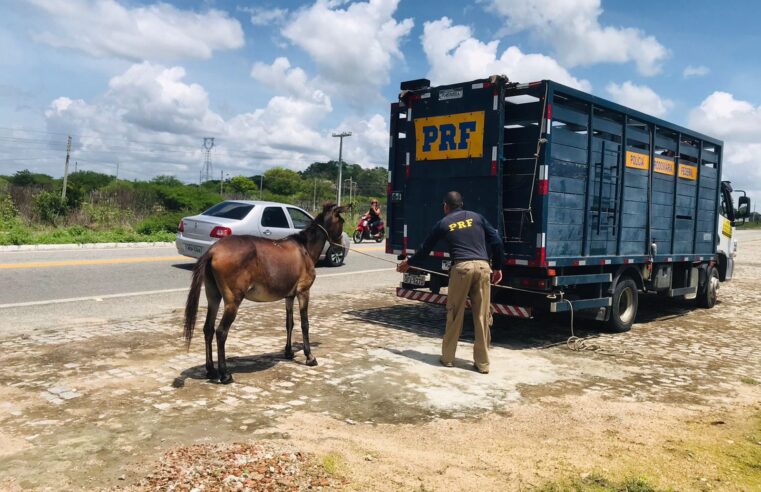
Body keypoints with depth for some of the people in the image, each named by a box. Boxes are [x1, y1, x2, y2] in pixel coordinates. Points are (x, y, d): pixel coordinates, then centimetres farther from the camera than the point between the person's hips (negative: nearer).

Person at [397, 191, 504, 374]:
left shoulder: (443, 223, 14)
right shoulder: (476, 217, 18)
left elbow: (425, 248, 24)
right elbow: (497, 241, 10)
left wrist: (408, 263, 39)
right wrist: (498, 267, 19)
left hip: (461, 267, -2)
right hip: (483, 266, 2)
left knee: (454, 313, 10)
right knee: (482, 316, 5)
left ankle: (448, 357, 19)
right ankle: (482, 363, 10)